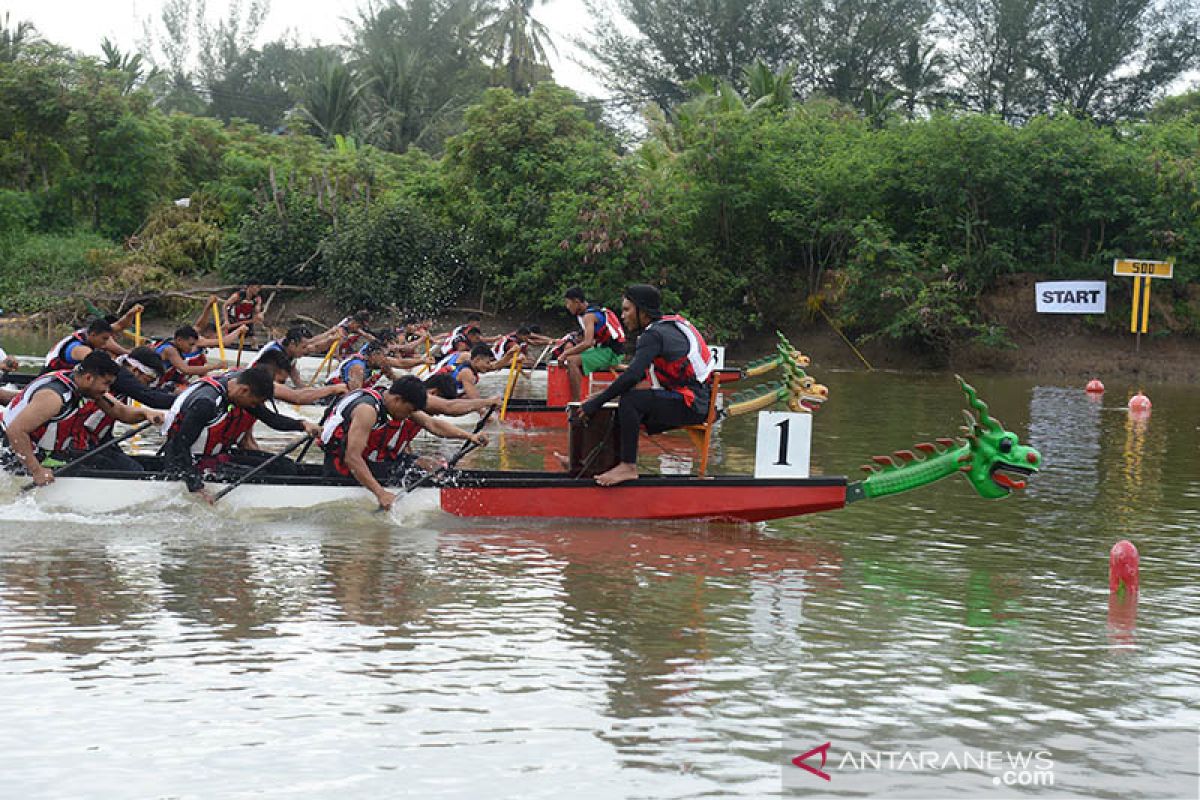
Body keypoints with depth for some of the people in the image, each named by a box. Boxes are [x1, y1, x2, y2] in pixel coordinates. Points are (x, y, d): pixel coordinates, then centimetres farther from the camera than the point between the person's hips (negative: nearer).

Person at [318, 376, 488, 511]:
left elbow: (432, 424, 2)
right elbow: (352, 458, -34)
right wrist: (380, 493, -40)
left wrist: (469, 436, -9)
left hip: (368, 460, 10)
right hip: (343, 466, -10)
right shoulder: (368, 409, -27)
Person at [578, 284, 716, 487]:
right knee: (621, 411, 17)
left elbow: (632, 376, -25)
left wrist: (597, 402, -18)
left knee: (630, 400, -24)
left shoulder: (654, 334, -15)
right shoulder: (667, 326, 15)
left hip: (691, 404, -10)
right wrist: (603, 395, 13)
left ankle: (628, 466, -21)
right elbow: (637, 374, 18)